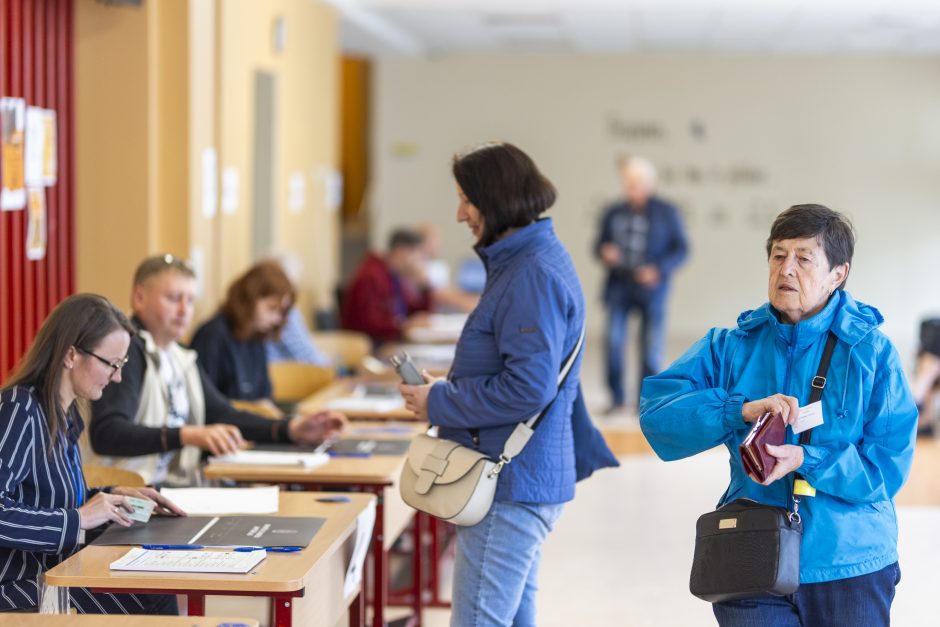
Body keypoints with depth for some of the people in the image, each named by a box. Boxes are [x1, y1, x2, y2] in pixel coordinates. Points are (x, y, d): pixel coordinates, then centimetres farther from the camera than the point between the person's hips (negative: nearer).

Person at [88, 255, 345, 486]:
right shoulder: (128, 351, -10)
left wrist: (292, 429, 7)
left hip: (184, 487, 9)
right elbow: (105, 434, -23)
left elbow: (222, 415, 21)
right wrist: (189, 436, -33)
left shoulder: (181, 357, 20)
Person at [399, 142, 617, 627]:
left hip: (511, 486, -11)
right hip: (524, 480, 11)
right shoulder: (529, 260, 15)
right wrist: (448, 388, 13)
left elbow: (530, 386, -26)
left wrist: (440, 404, -14)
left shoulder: (533, 276, -19)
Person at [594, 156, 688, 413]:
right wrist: (604, 253, -9)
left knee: (651, 348, 1)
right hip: (619, 286, 2)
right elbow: (600, 243, 15)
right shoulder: (614, 212, 7)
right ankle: (616, 398, 5)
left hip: (651, 287, -2)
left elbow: (681, 248, 1)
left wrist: (659, 269, -13)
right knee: (613, 341, -8)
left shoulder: (667, 212, 1)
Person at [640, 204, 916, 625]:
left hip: (851, 567, -1)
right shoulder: (731, 347, 3)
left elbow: (890, 464, -10)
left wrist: (806, 459, -24)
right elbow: (656, 410, -8)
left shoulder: (871, 352, -5)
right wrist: (741, 411, -21)